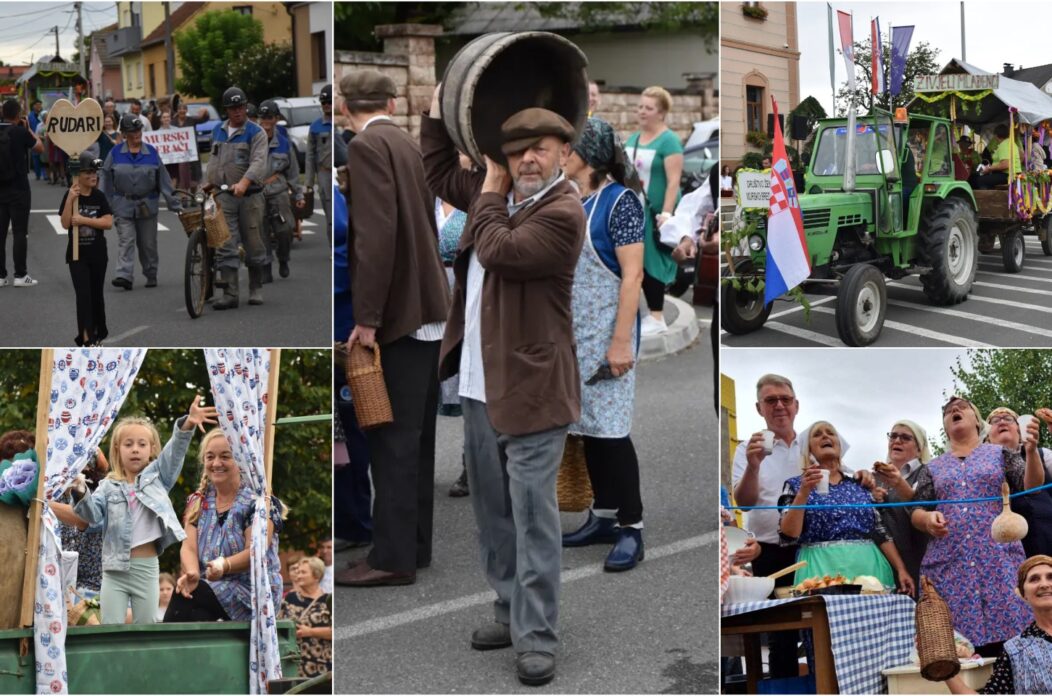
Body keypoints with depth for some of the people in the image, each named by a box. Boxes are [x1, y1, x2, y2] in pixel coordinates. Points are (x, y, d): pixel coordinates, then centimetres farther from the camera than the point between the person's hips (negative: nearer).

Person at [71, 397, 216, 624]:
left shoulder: (157, 476, 6)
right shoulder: (108, 486, 7)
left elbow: (175, 451, -8)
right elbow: (93, 514, -4)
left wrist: (186, 425, -26)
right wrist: (81, 494, -23)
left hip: (147, 568, 0)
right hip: (115, 569, 0)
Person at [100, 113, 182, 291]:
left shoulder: (152, 152, 1)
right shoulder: (115, 154, 0)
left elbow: (164, 180, 4)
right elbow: (106, 181, 4)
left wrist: (174, 204, 3)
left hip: (147, 205, 1)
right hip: (123, 206, -1)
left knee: (148, 243, 9)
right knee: (126, 241, -11)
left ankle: (151, 275, 23)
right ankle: (124, 275, -20)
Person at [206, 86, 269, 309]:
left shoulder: (256, 132, -3)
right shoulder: (217, 131, 14)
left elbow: (258, 162, -18)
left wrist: (244, 182, -33)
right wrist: (211, 182, 20)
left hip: (250, 195, -3)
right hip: (223, 196, 3)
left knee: (253, 244, 5)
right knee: (226, 246, -5)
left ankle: (256, 289, 19)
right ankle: (230, 294, -7)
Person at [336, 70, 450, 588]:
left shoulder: (367, 146, -10)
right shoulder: (406, 142, 14)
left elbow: (376, 234, -20)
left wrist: (367, 317, -19)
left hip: (400, 311, -9)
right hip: (425, 306, 9)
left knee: (393, 438, -5)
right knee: (415, 436, 13)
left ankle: (393, 557, 0)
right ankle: (414, 544, 21)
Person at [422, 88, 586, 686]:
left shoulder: (563, 212, -14)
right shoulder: (501, 194, 11)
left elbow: (497, 252, -24)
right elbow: (439, 170, 26)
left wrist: (490, 192, -9)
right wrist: (439, 104, 17)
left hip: (530, 387, -9)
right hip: (480, 384, 9)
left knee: (532, 518, -5)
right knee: (494, 513, 17)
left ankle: (538, 637, 3)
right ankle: (512, 611, 30)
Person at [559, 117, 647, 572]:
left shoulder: (618, 201, -12)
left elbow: (632, 276, -16)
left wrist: (621, 341, -20)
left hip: (606, 333, -8)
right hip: (574, 332, 8)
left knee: (611, 428, -7)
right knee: (588, 426, 11)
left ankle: (631, 529, 0)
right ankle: (603, 518, 20)